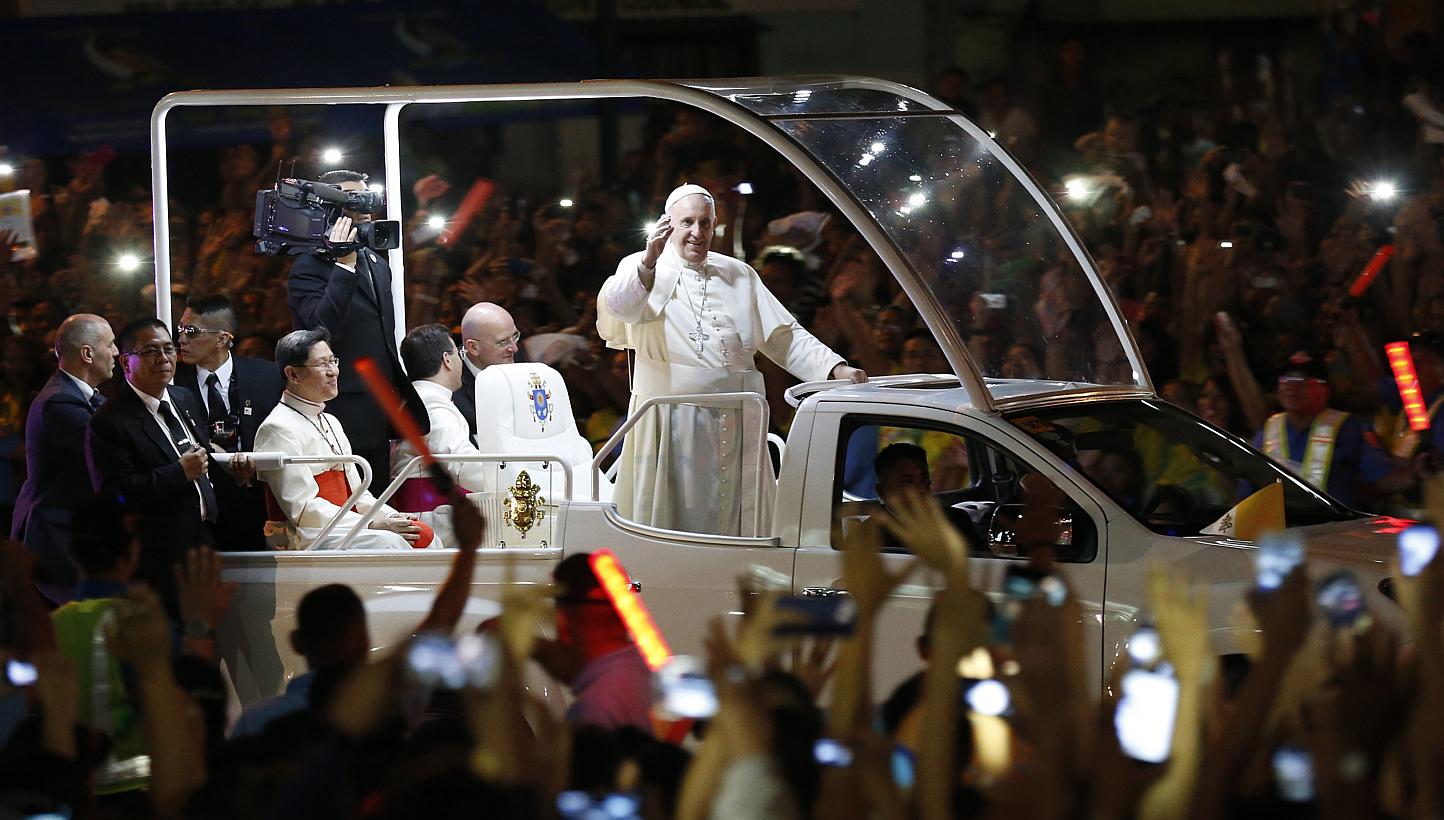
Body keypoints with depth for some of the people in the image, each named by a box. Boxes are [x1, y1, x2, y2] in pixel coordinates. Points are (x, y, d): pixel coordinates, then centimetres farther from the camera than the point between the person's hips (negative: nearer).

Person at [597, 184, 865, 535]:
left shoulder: (740, 275, 18)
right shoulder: (640, 269, 4)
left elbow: (785, 337, 15)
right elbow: (617, 307, -19)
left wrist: (836, 369, 1)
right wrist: (649, 262, -36)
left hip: (733, 423, 4)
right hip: (670, 423, -4)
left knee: (730, 516, 4)